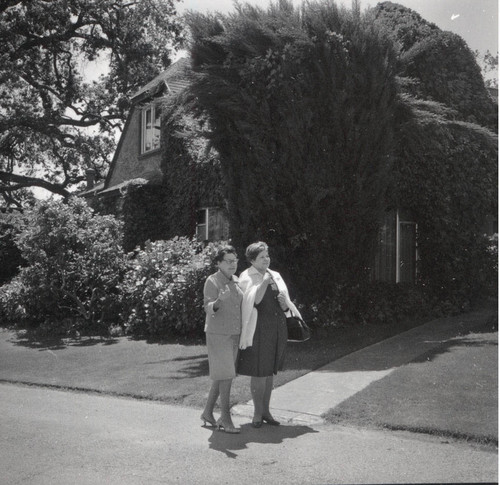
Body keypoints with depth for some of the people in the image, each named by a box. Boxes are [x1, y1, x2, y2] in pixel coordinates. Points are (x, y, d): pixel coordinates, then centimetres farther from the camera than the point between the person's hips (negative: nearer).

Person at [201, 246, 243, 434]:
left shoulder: (235, 281, 11)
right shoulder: (212, 281, -11)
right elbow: (209, 308, -21)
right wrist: (220, 300, -38)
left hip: (233, 334, 7)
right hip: (217, 334, -7)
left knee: (222, 375, 11)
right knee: (226, 375, -10)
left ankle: (207, 412, 23)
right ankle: (225, 418, -3)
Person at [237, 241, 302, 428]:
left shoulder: (275, 276, 12)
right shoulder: (247, 277, -4)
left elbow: (285, 307, 14)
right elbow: (254, 300, -18)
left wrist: (284, 303, -7)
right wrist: (264, 282, -22)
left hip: (277, 328, 5)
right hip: (259, 328, -5)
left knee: (270, 371, 11)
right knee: (259, 372, -3)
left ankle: (266, 410, 20)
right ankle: (257, 413, 10)